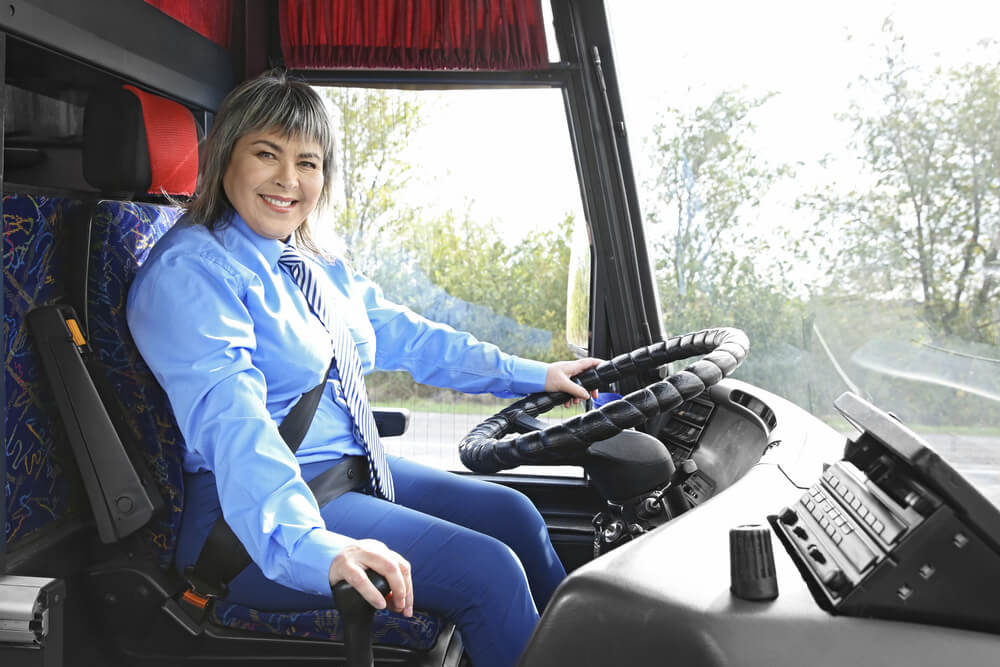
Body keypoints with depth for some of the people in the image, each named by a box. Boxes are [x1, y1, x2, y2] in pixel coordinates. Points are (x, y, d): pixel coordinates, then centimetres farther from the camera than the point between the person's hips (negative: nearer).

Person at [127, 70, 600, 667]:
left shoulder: (320, 268, 10)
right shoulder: (189, 271, -15)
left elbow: (408, 337, 18)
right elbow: (229, 419, -29)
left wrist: (537, 375, 17)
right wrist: (311, 543, -43)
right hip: (257, 516, -8)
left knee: (513, 514, 7)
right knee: (488, 571, -18)